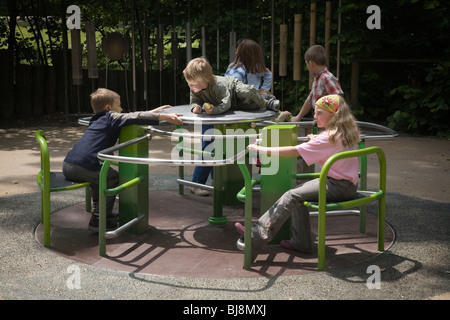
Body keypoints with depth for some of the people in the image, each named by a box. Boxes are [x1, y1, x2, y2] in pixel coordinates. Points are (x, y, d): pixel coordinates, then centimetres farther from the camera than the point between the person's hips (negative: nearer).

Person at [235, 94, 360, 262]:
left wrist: (262, 149, -21)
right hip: (345, 183, 10)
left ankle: (256, 237, -18)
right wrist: (316, 141, 22)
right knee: (298, 192, 13)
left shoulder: (328, 138, -19)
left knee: (292, 196, -16)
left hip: (339, 186, -10)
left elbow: (295, 151, -23)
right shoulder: (345, 132, 9)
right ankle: (301, 241, 13)